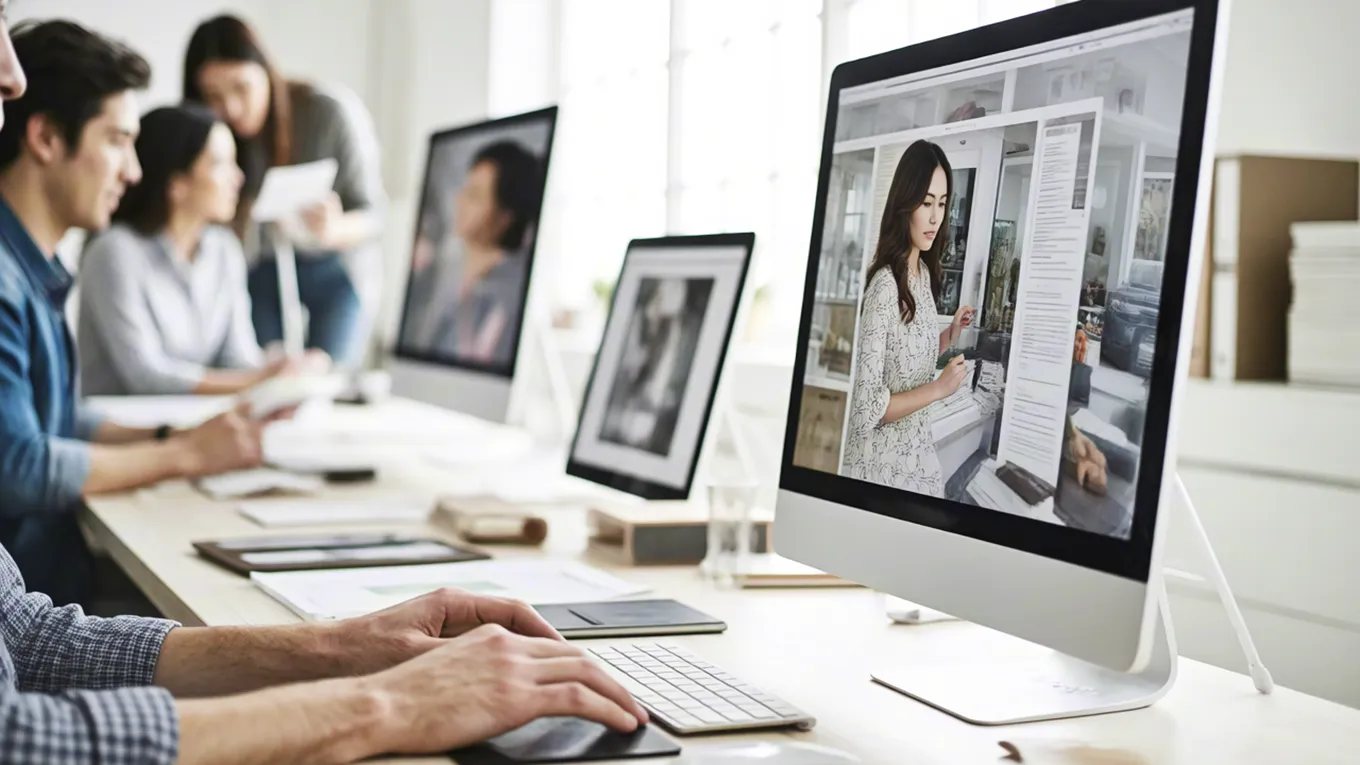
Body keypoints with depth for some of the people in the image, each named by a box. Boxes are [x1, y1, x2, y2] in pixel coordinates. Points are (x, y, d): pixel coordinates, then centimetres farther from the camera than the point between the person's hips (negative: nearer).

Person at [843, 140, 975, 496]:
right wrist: (939, 388, -23)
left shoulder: (925, 273, 3)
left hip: (919, 452, 8)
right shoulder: (885, 286, -23)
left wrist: (949, 336, 4)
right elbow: (866, 409, -24)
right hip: (883, 463, -8)